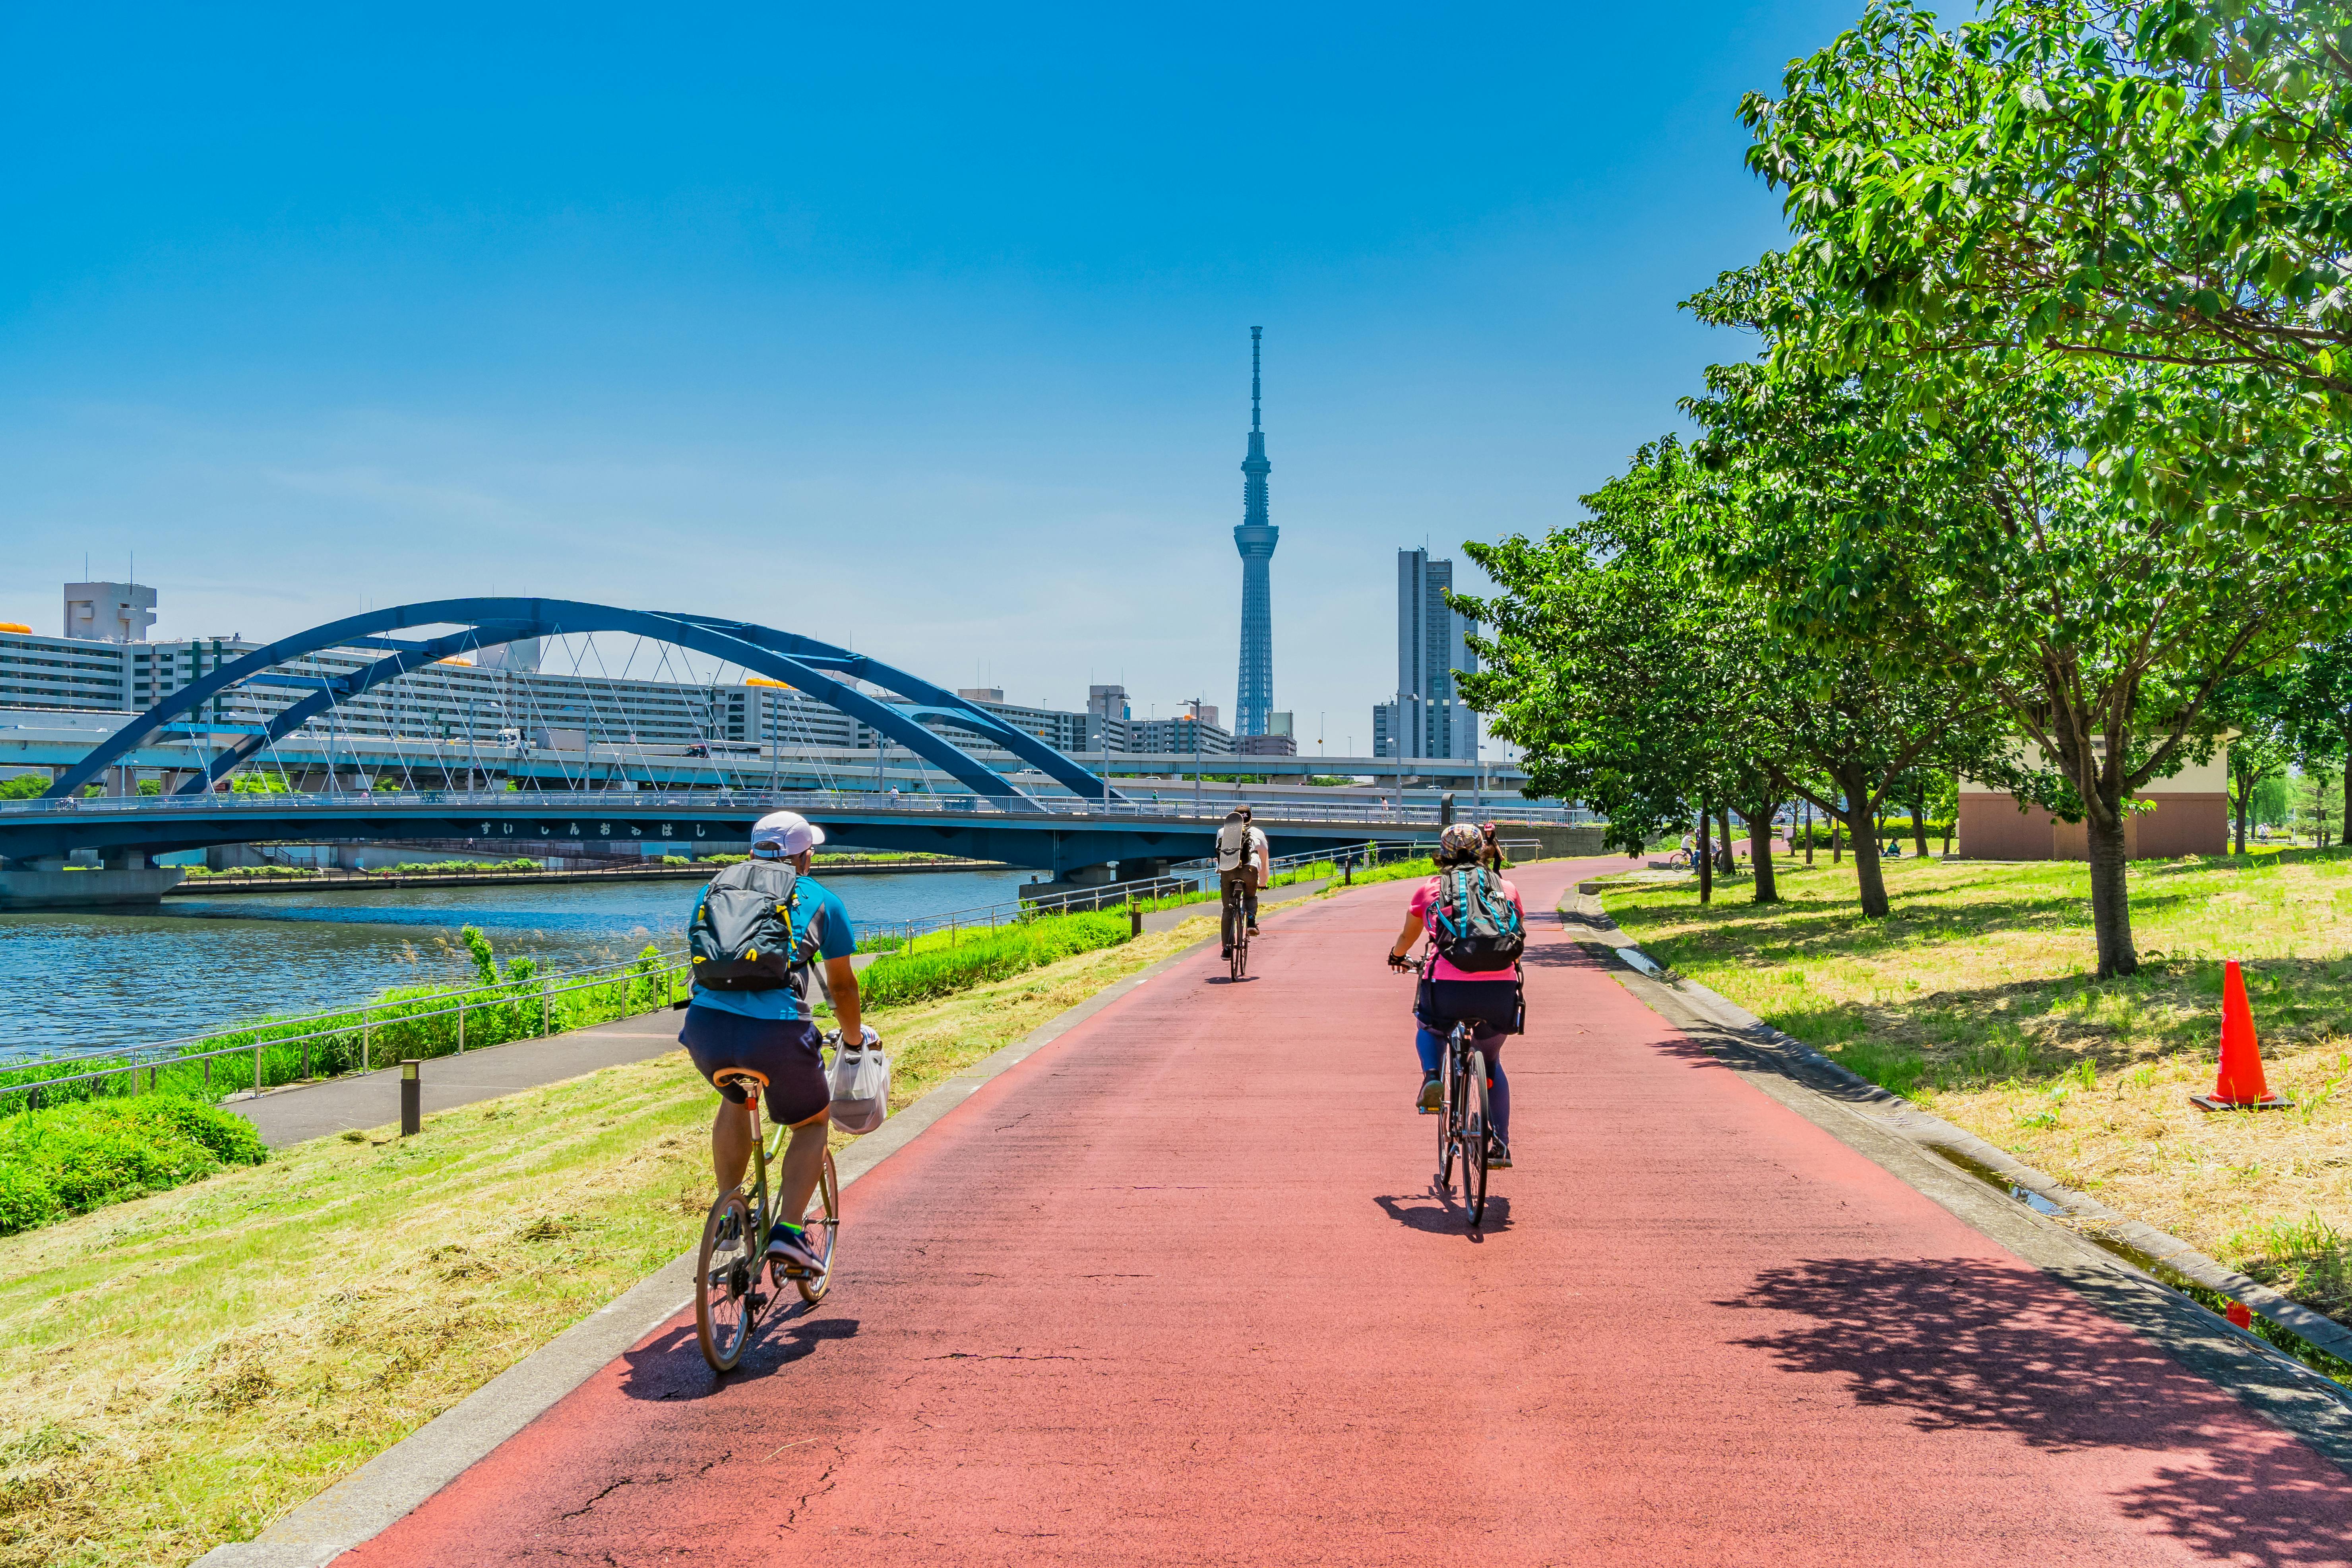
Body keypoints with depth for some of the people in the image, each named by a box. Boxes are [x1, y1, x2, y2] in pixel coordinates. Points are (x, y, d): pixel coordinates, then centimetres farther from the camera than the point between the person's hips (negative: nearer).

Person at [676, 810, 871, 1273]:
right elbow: (842, 986, 26)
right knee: (813, 1121, 22)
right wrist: (856, 1037, 45)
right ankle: (788, 1231, 7)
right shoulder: (821, 901, 18)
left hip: (706, 1024, 3)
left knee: (735, 1099, 35)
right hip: (777, 1030, -3)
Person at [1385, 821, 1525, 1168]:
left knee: (1429, 1028, 34)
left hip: (1449, 987, -1)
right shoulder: (1506, 888, 17)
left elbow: (1406, 939, 32)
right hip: (1501, 989, 1)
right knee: (1491, 1061, 28)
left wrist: (1397, 956, 54)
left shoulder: (1429, 889, 15)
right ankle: (1501, 1146, 21)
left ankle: (1431, 1076, 5)